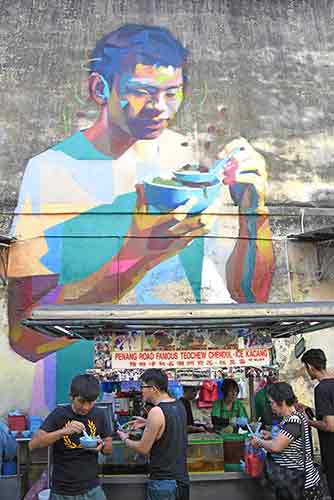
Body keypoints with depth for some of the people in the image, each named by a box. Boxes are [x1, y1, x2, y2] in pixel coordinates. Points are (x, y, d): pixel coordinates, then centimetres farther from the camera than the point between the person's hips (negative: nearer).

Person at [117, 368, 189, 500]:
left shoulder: (157, 411, -21)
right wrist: (147, 423, 15)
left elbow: (143, 449, -15)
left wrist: (125, 439, 3)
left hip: (163, 481, -7)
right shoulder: (179, 406, 2)